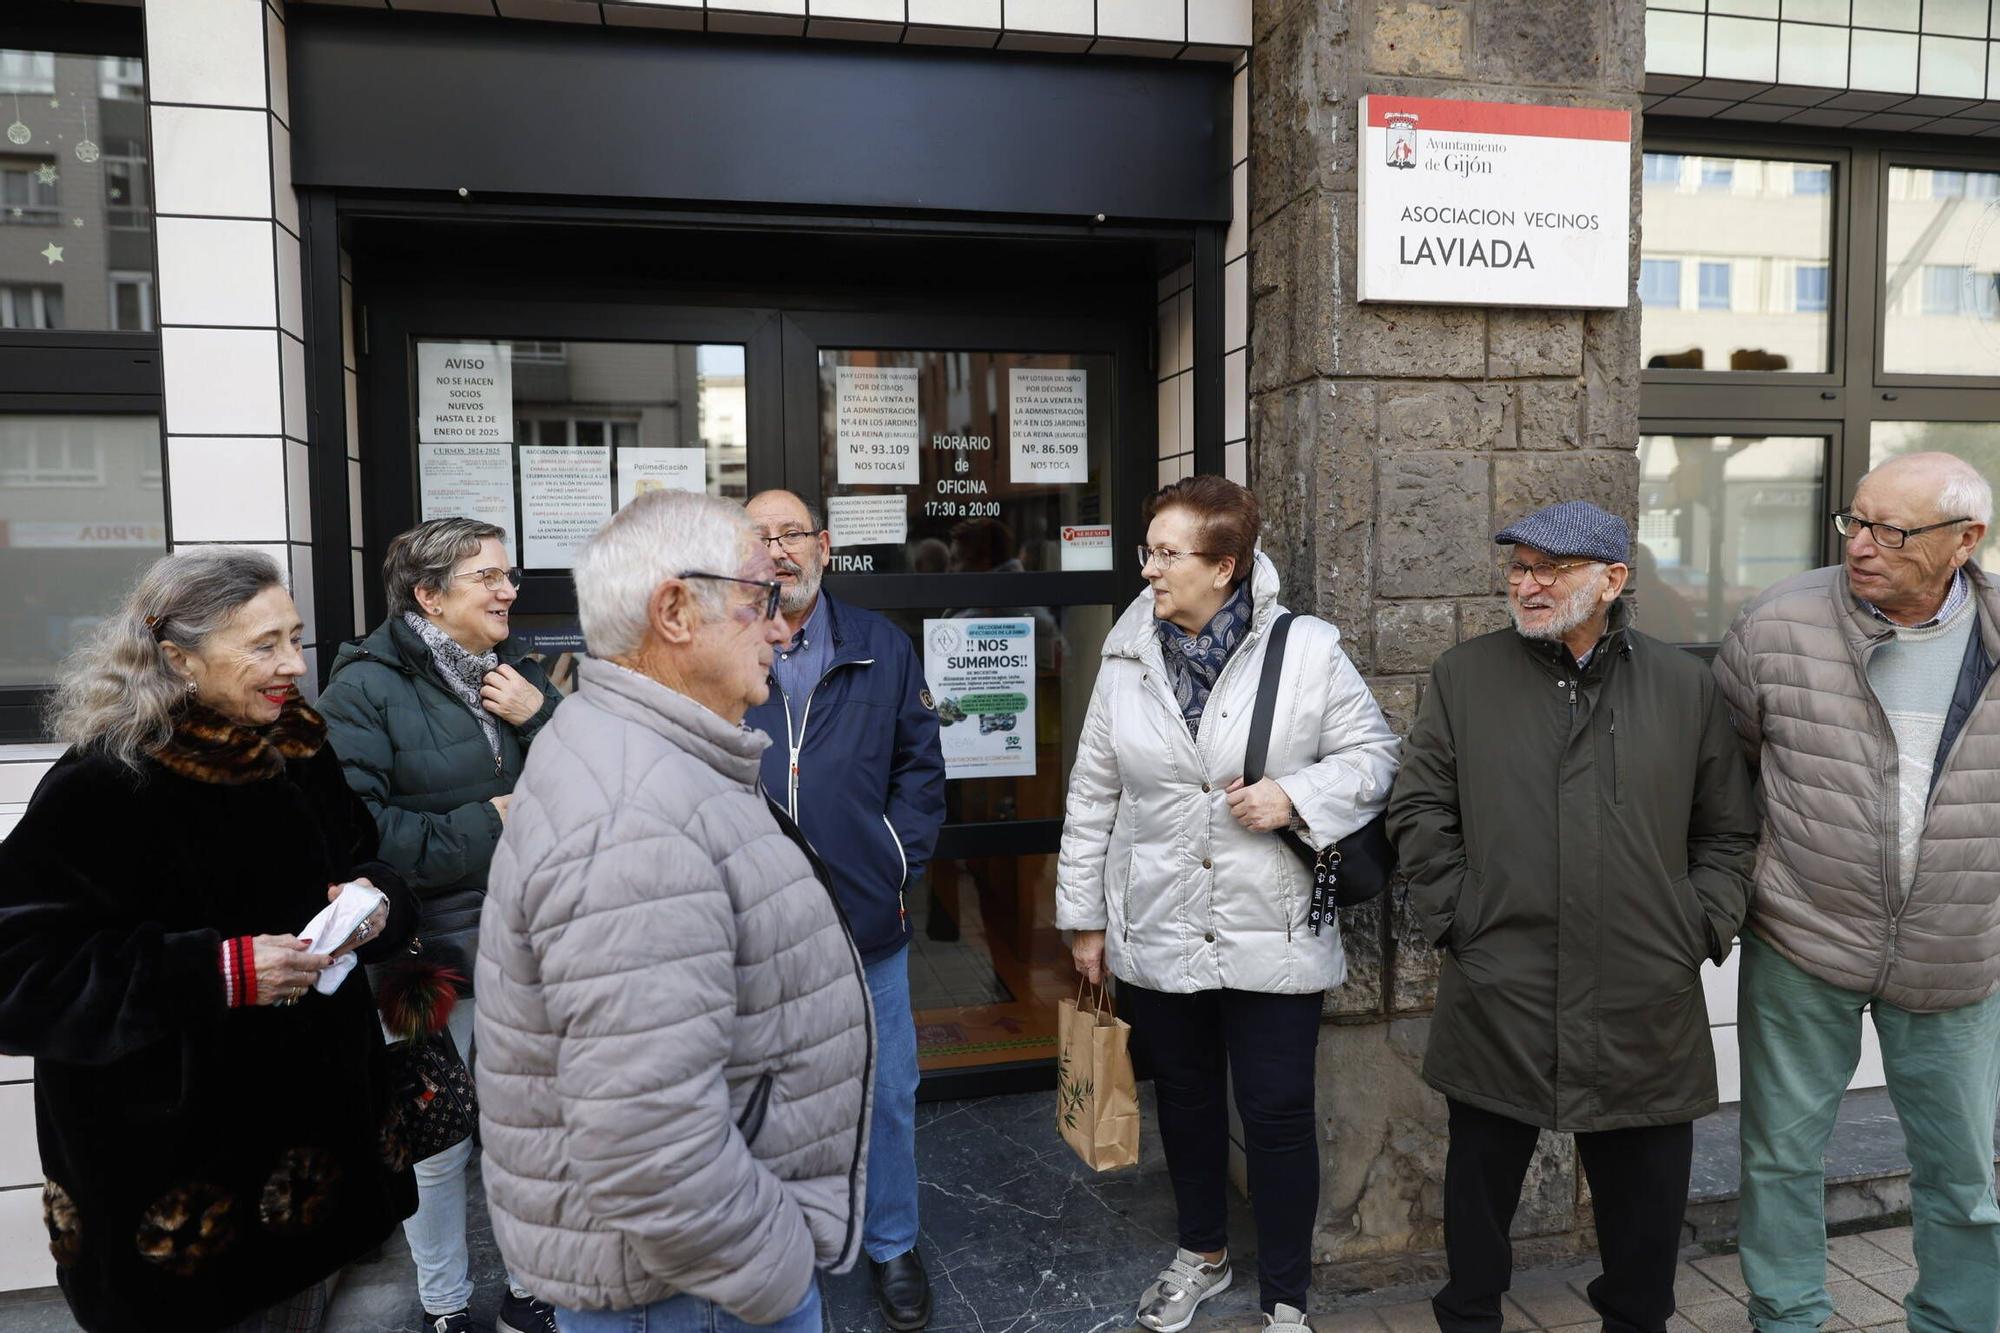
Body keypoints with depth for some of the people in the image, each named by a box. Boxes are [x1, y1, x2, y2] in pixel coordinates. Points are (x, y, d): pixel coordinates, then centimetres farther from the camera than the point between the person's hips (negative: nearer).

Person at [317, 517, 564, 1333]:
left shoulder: (518, 674, 5)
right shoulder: (367, 688, -11)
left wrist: (540, 717, -15)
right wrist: (482, 828, -18)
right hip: (434, 956, -4)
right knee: (437, 1143, 13)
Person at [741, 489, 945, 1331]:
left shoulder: (881, 649, 2)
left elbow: (920, 768, 5)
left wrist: (898, 867, -3)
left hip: (866, 924, 1)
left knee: (886, 1095, 14)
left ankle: (890, 1245, 37)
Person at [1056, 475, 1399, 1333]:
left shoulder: (1306, 651, -9)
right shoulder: (1127, 660, -1)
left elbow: (1373, 755, -1)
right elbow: (1093, 795, 4)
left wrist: (1297, 797, -19)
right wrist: (1084, 917, 7)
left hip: (1272, 935, -3)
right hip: (1155, 932, 3)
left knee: (1278, 1113, 7)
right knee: (1184, 1096, 20)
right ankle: (1201, 1255, 44)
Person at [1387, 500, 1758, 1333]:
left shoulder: (1685, 687, 6)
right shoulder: (1464, 676, 2)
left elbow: (1727, 831, 11)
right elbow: (1420, 811, 2)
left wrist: (1704, 928, 0)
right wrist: (1455, 915, -5)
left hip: (1647, 1008, 1)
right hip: (1498, 994, -1)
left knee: (1645, 1197, 15)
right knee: (1482, 1181, 13)